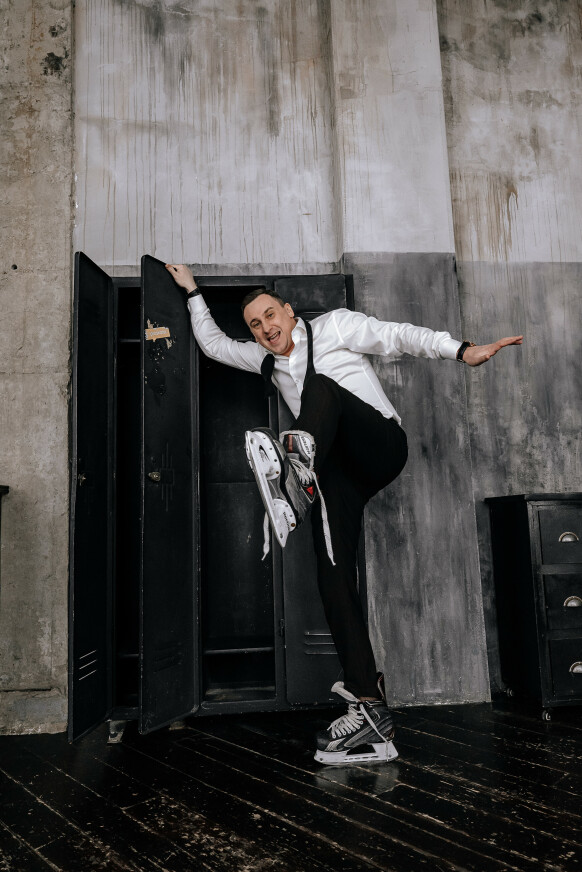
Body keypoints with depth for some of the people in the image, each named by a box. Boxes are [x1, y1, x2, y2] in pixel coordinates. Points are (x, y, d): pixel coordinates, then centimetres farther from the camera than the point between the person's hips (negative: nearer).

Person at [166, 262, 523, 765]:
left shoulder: (334, 326, 11)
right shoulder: (265, 359, 26)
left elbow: (398, 337, 0)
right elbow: (213, 344, 36)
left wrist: (462, 350, -12)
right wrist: (193, 292, 38)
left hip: (381, 445, -4)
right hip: (337, 473, 4)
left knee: (322, 385, -31)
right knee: (334, 580, -12)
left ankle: (300, 457, -62)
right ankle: (370, 709, -13)